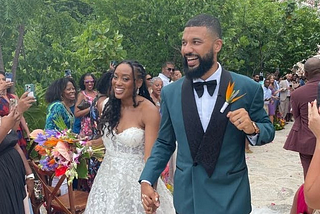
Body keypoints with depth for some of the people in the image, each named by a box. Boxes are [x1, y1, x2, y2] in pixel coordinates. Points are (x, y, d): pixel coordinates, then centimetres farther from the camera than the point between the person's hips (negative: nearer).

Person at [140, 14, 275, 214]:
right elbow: (164, 143, 5)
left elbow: (268, 130, 1)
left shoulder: (247, 88, -9)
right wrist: (147, 181, -7)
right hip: (186, 196, 2)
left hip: (230, 196, -2)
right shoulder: (170, 93, -3)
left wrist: (252, 128, -21)